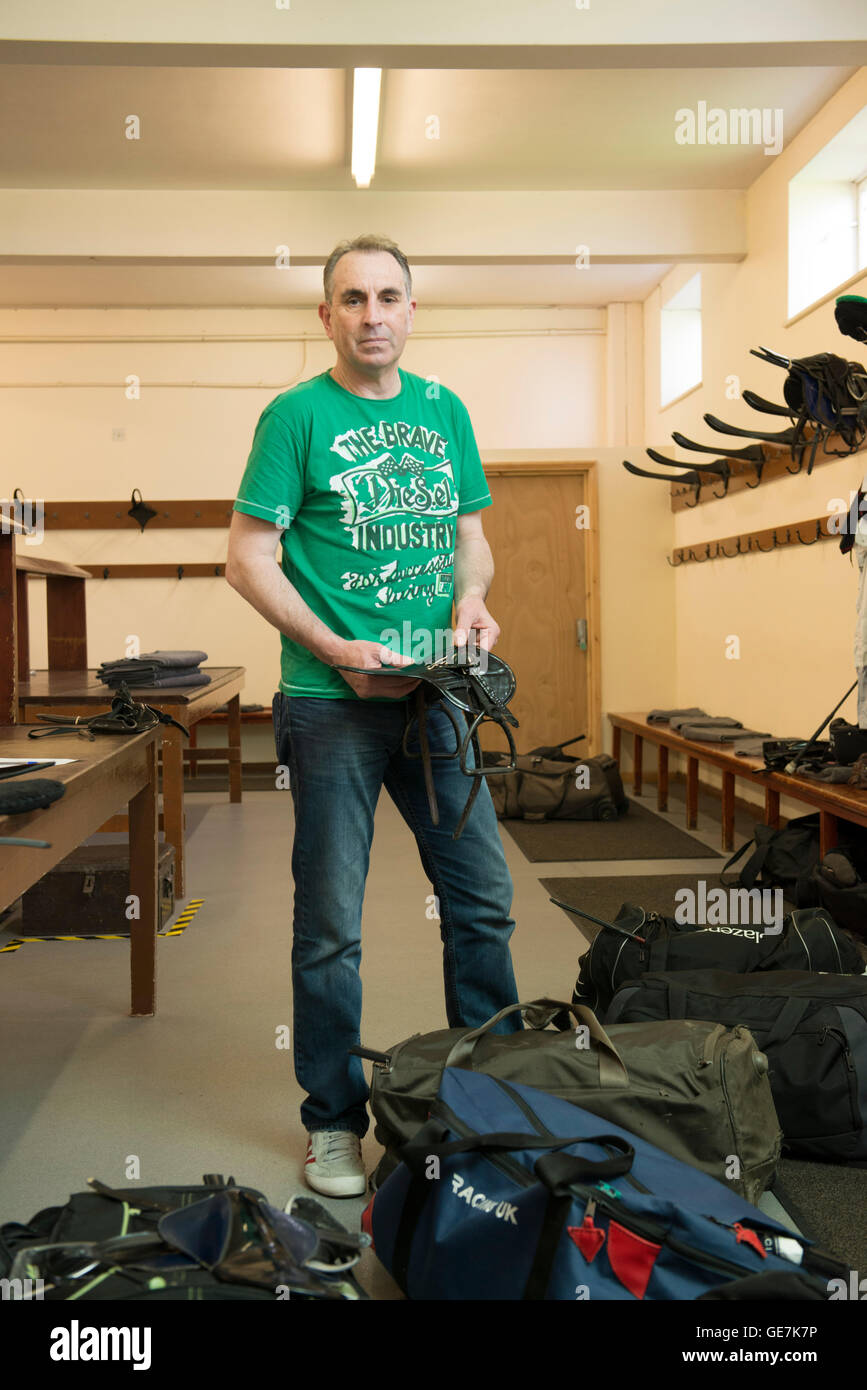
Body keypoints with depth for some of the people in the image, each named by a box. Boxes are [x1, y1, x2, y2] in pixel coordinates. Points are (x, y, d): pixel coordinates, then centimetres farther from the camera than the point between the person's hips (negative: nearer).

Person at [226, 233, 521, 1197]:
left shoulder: (444, 411, 12)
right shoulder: (296, 414, -2)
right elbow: (247, 557, -5)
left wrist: (470, 597, -2)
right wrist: (335, 649, -15)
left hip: (438, 693, 5)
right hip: (331, 700, -4)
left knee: (483, 898, 9)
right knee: (331, 922, 4)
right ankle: (333, 1121, 21)